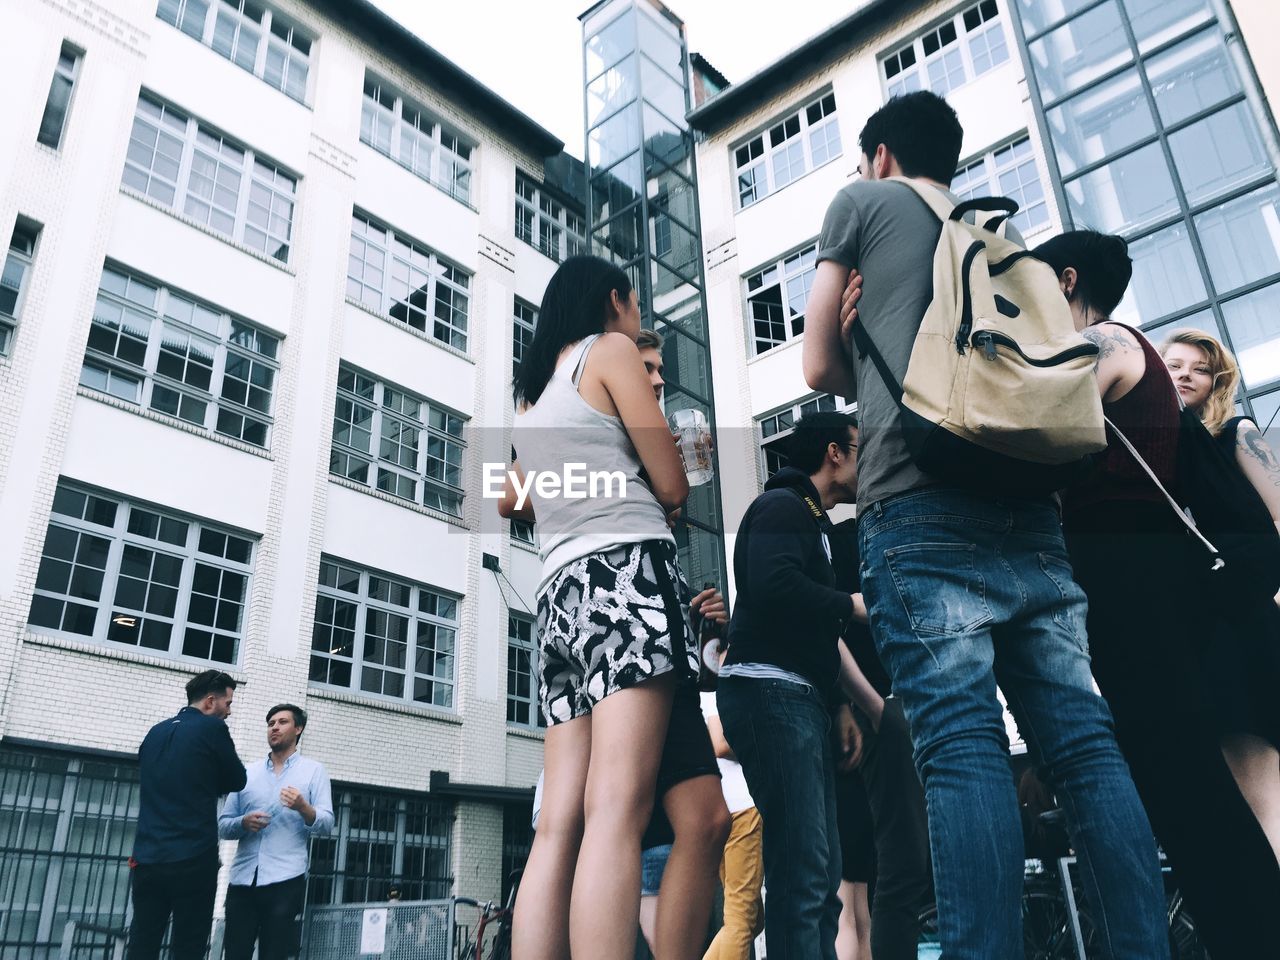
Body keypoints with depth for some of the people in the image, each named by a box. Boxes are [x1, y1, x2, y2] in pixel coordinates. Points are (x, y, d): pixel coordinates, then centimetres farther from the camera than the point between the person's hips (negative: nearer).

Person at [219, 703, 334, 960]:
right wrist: (243, 823, -10)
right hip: (242, 880, 3)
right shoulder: (247, 773, 16)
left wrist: (303, 808, -21)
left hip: (285, 881, -3)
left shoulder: (313, 770, 7)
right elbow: (222, 826, 11)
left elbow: (327, 825, -2)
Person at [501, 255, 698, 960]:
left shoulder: (532, 388, 26)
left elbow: (510, 500, 37)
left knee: (560, 824, 0)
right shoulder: (612, 350, 5)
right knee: (617, 811, -17)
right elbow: (672, 486, 0)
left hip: (562, 584, 7)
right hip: (626, 566, -7)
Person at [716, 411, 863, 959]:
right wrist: (853, 605, -9)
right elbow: (774, 586, -22)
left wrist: (839, 704, 18)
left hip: (802, 700, 10)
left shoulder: (813, 522, 27)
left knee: (821, 873, 10)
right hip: (771, 692, -10)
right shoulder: (782, 505, -3)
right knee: (803, 871, -15)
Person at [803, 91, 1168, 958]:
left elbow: (822, 365, 11)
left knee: (962, 742, -13)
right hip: (1029, 498, 6)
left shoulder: (864, 202, 15)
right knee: (1083, 739, 2)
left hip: (919, 500, -5)